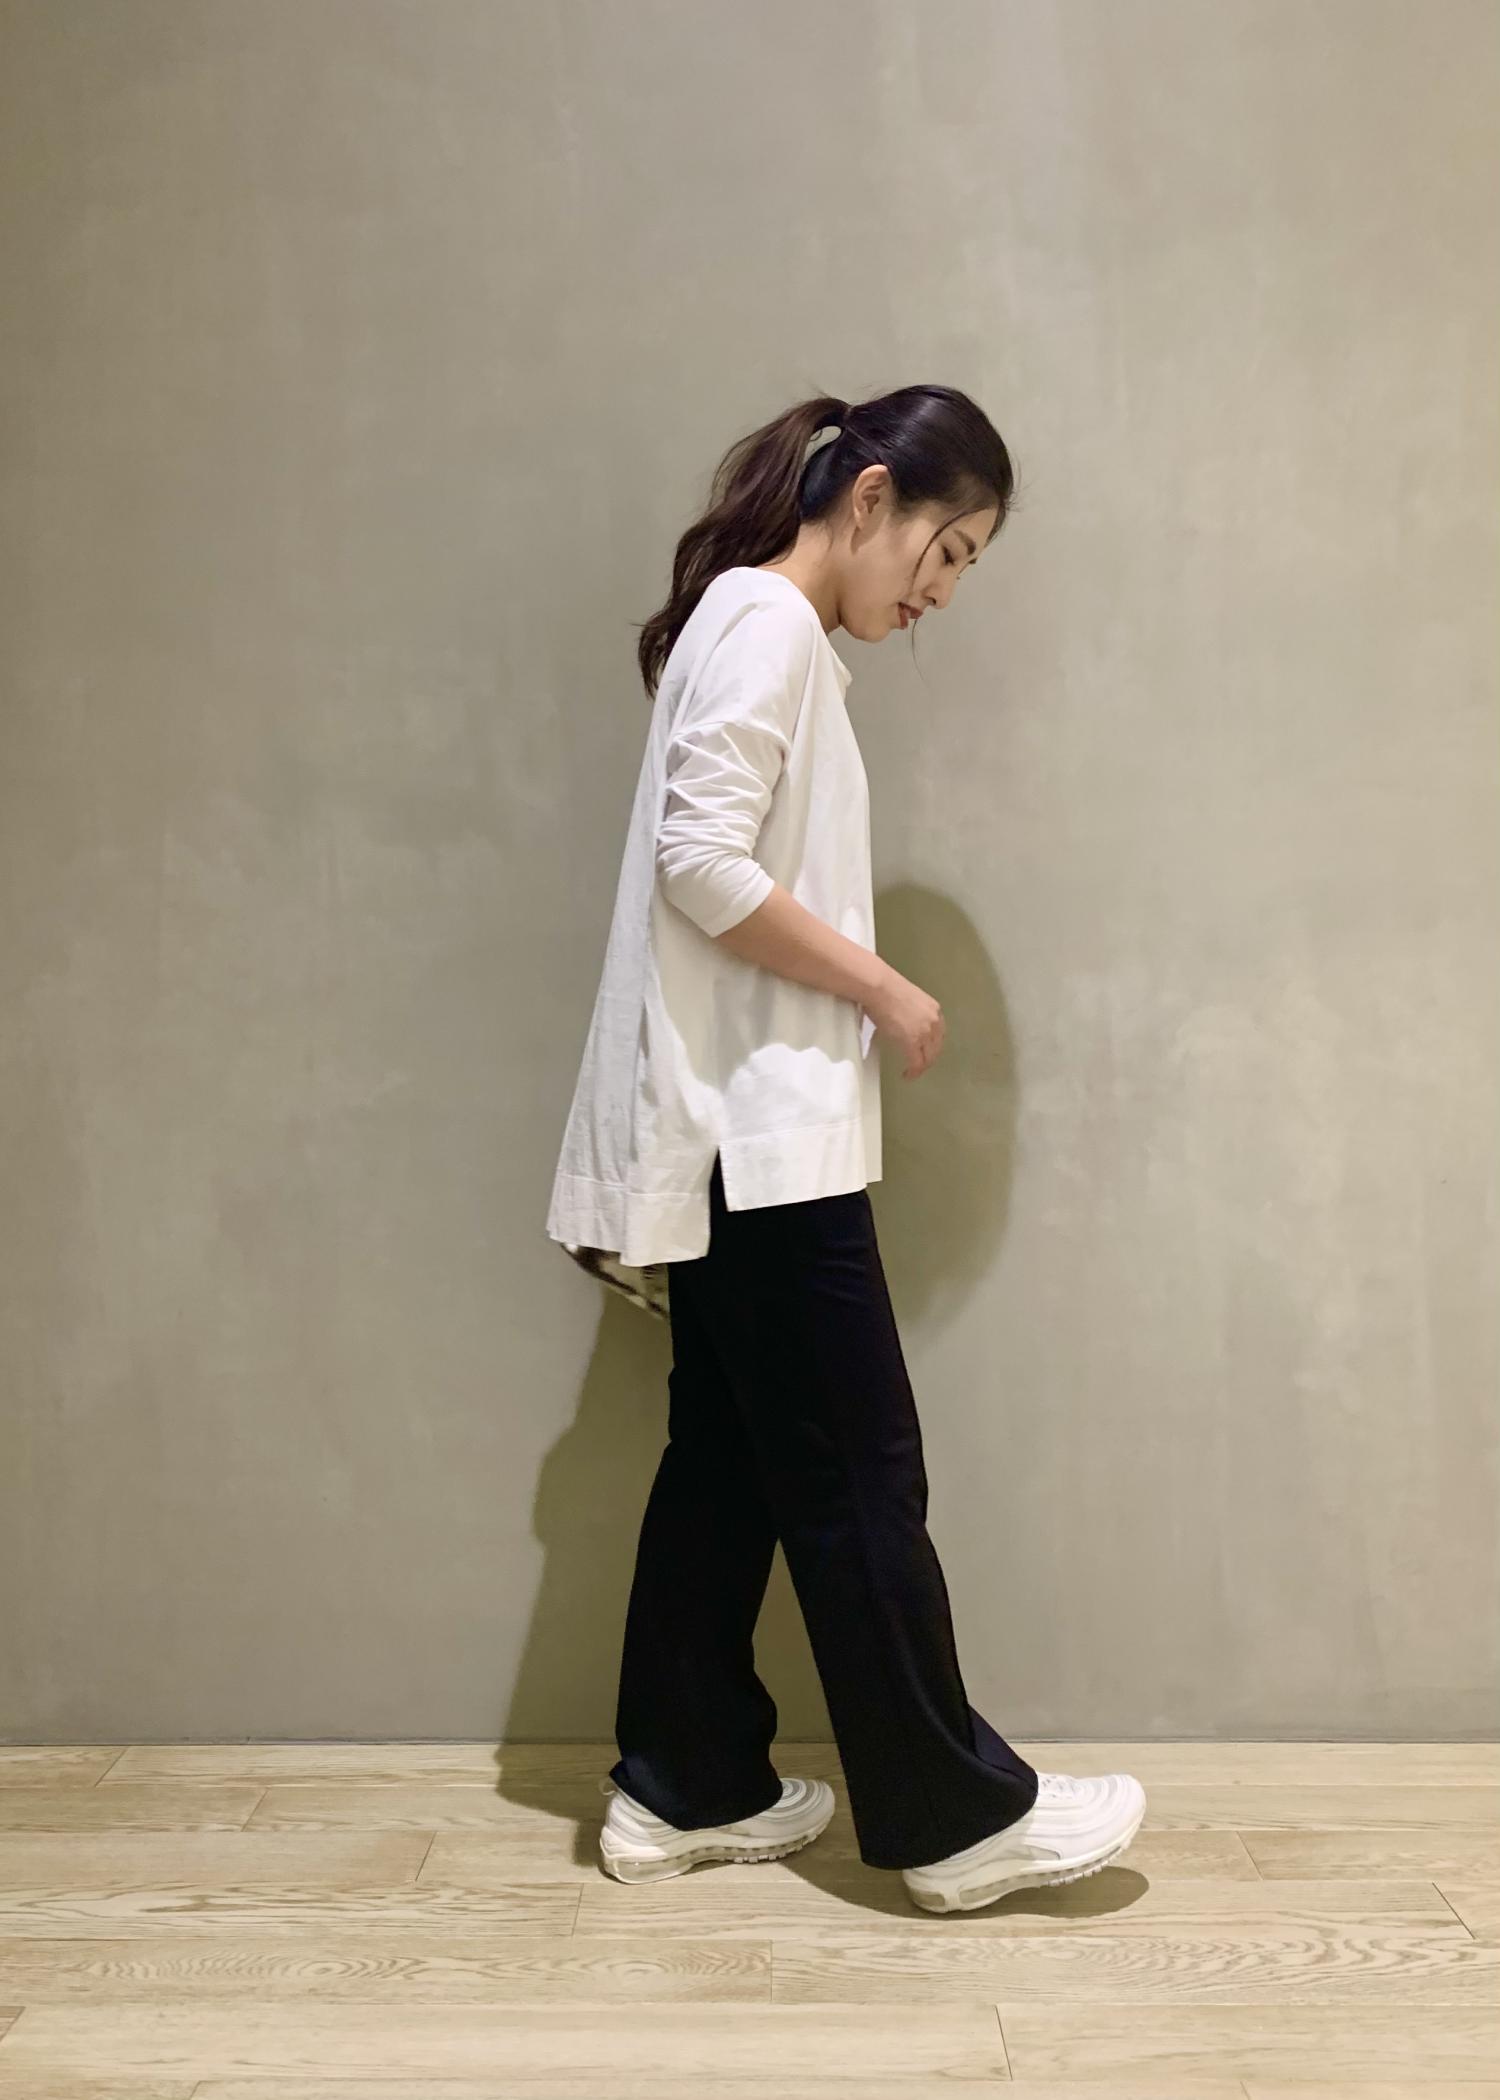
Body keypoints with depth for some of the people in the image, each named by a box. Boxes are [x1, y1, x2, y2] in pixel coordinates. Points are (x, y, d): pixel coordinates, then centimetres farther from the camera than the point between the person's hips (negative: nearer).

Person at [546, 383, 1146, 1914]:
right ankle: (956, 1815, 9)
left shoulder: (762, 628, 20)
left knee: (730, 1460, 13)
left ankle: (683, 1787, 22)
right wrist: (887, 993, -13)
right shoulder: (767, 620, -10)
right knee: (858, 1475, -2)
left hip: (740, 1139, 10)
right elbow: (704, 864, -20)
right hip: (759, 1131, -10)